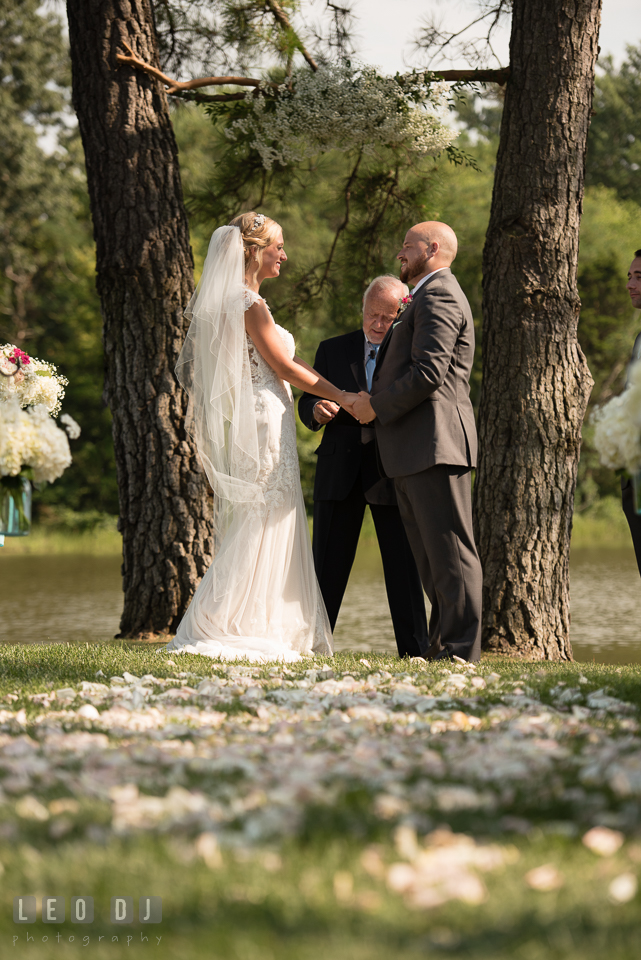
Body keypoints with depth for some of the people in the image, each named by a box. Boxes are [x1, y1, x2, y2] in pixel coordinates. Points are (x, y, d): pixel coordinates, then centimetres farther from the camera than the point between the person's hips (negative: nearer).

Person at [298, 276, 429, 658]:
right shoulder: (334, 350, 13)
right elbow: (306, 403, 10)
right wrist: (317, 410, -14)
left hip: (392, 470, -2)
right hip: (341, 470, 2)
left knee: (404, 564, 0)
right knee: (327, 565, 3)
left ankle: (415, 650, 5)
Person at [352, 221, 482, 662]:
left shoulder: (438, 296, -9)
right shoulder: (432, 296, 26)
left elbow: (428, 372, -19)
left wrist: (377, 406, -10)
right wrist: (377, 399, 14)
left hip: (434, 441, -11)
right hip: (414, 450, 11)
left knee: (450, 552, -10)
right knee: (431, 557, 11)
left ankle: (462, 649, -10)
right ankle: (443, 647, 14)